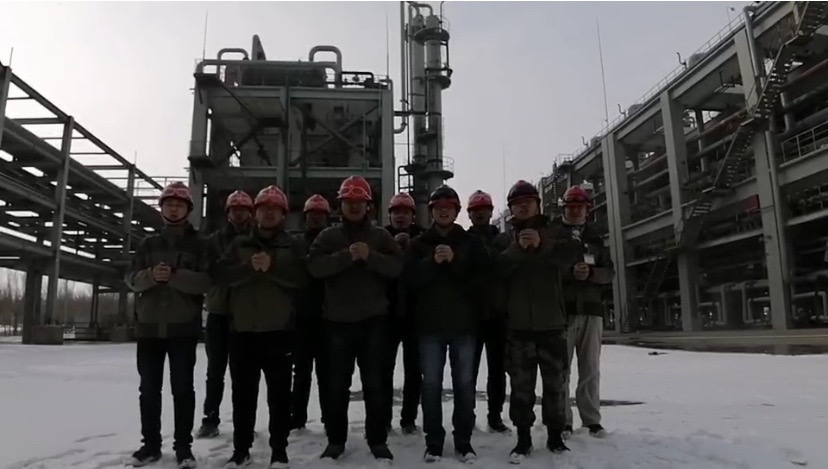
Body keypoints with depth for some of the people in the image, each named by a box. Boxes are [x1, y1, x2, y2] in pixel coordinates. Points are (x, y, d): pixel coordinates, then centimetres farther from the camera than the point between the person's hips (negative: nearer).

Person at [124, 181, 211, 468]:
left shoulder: (199, 244, 2)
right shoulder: (149, 244, 12)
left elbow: (206, 281, -9)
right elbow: (131, 278, 4)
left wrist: (175, 276, -23)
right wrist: (151, 275, -17)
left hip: (183, 327, -3)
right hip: (149, 325, 3)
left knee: (182, 387, 2)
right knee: (149, 388, 9)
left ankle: (183, 445, 11)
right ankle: (150, 444, 21)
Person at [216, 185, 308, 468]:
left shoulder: (292, 246, 7)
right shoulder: (239, 244, 13)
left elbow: (302, 277, -8)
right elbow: (222, 274, -1)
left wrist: (272, 266, -21)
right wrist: (249, 267, -18)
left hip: (278, 329, -2)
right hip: (242, 329, 2)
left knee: (279, 393, 4)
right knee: (243, 392, 10)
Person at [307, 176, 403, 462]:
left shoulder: (381, 236, 8)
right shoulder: (328, 236, 6)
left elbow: (397, 267, -5)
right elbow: (315, 266, -10)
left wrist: (370, 256, -19)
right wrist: (347, 256, -21)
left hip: (373, 319, 0)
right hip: (339, 320, 0)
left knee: (374, 383, 7)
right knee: (337, 384, 8)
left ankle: (377, 440, 18)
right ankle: (336, 440, 22)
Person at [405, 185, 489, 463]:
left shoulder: (471, 242, 7)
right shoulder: (419, 244, 8)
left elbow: (481, 279, -3)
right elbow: (410, 279, -3)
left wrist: (454, 262, -14)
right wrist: (432, 261, -17)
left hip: (463, 323, 0)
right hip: (430, 324, 0)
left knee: (464, 384, 6)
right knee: (431, 384, 4)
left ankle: (464, 441, 18)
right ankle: (434, 442, 15)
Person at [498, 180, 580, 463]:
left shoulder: (553, 233, 9)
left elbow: (570, 257, -11)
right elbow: (498, 270, -7)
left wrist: (542, 245, -28)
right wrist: (518, 249, -23)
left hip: (551, 321, 1)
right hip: (518, 323, 0)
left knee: (555, 383, 8)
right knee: (521, 385, 2)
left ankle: (555, 435, 22)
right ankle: (523, 438, 11)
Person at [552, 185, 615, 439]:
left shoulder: (595, 238, 14)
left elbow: (609, 271, 10)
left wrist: (591, 273, -11)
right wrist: (571, 273, -18)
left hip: (591, 309, 3)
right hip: (561, 309, -3)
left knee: (590, 368, 8)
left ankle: (592, 419, 16)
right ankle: (562, 420, 8)